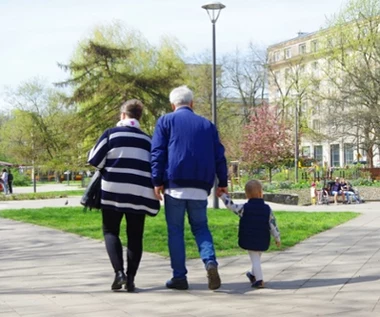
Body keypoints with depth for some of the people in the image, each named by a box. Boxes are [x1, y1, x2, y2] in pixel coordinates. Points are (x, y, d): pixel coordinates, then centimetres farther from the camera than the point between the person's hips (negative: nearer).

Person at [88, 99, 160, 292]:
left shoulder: (112, 134, 0)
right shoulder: (147, 140, 10)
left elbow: (95, 160, -1)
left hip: (113, 191, -2)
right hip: (139, 194, 3)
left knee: (110, 231, 9)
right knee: (135, 236, 9)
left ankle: (119, 272, -9)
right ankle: (130, 278, 2)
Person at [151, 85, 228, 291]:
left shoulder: (166, 121, 6)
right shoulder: (207, 125, 14)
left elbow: (157, 153, -3)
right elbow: (219, 155, 11)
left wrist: (157, 181, -5)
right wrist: (222, 182, 16)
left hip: (175, 184, -2)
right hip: (200, 186, 3)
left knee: (175, 230, 5)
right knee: (200, 227, 13)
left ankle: (179, 277, 4)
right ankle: (210, 262, -12)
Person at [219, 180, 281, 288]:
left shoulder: (244, 208, -11)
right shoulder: (267, 209, -5)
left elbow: (231, 206, -3)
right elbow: (273, 224, -2)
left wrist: (223, 195, 11)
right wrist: (277, 238, 9)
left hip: (249, 240, -3)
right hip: (263, 241, 3)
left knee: (255, 259, -1)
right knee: (257, 258, 23)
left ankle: (259, 280, -11)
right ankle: (253, 274, 42)